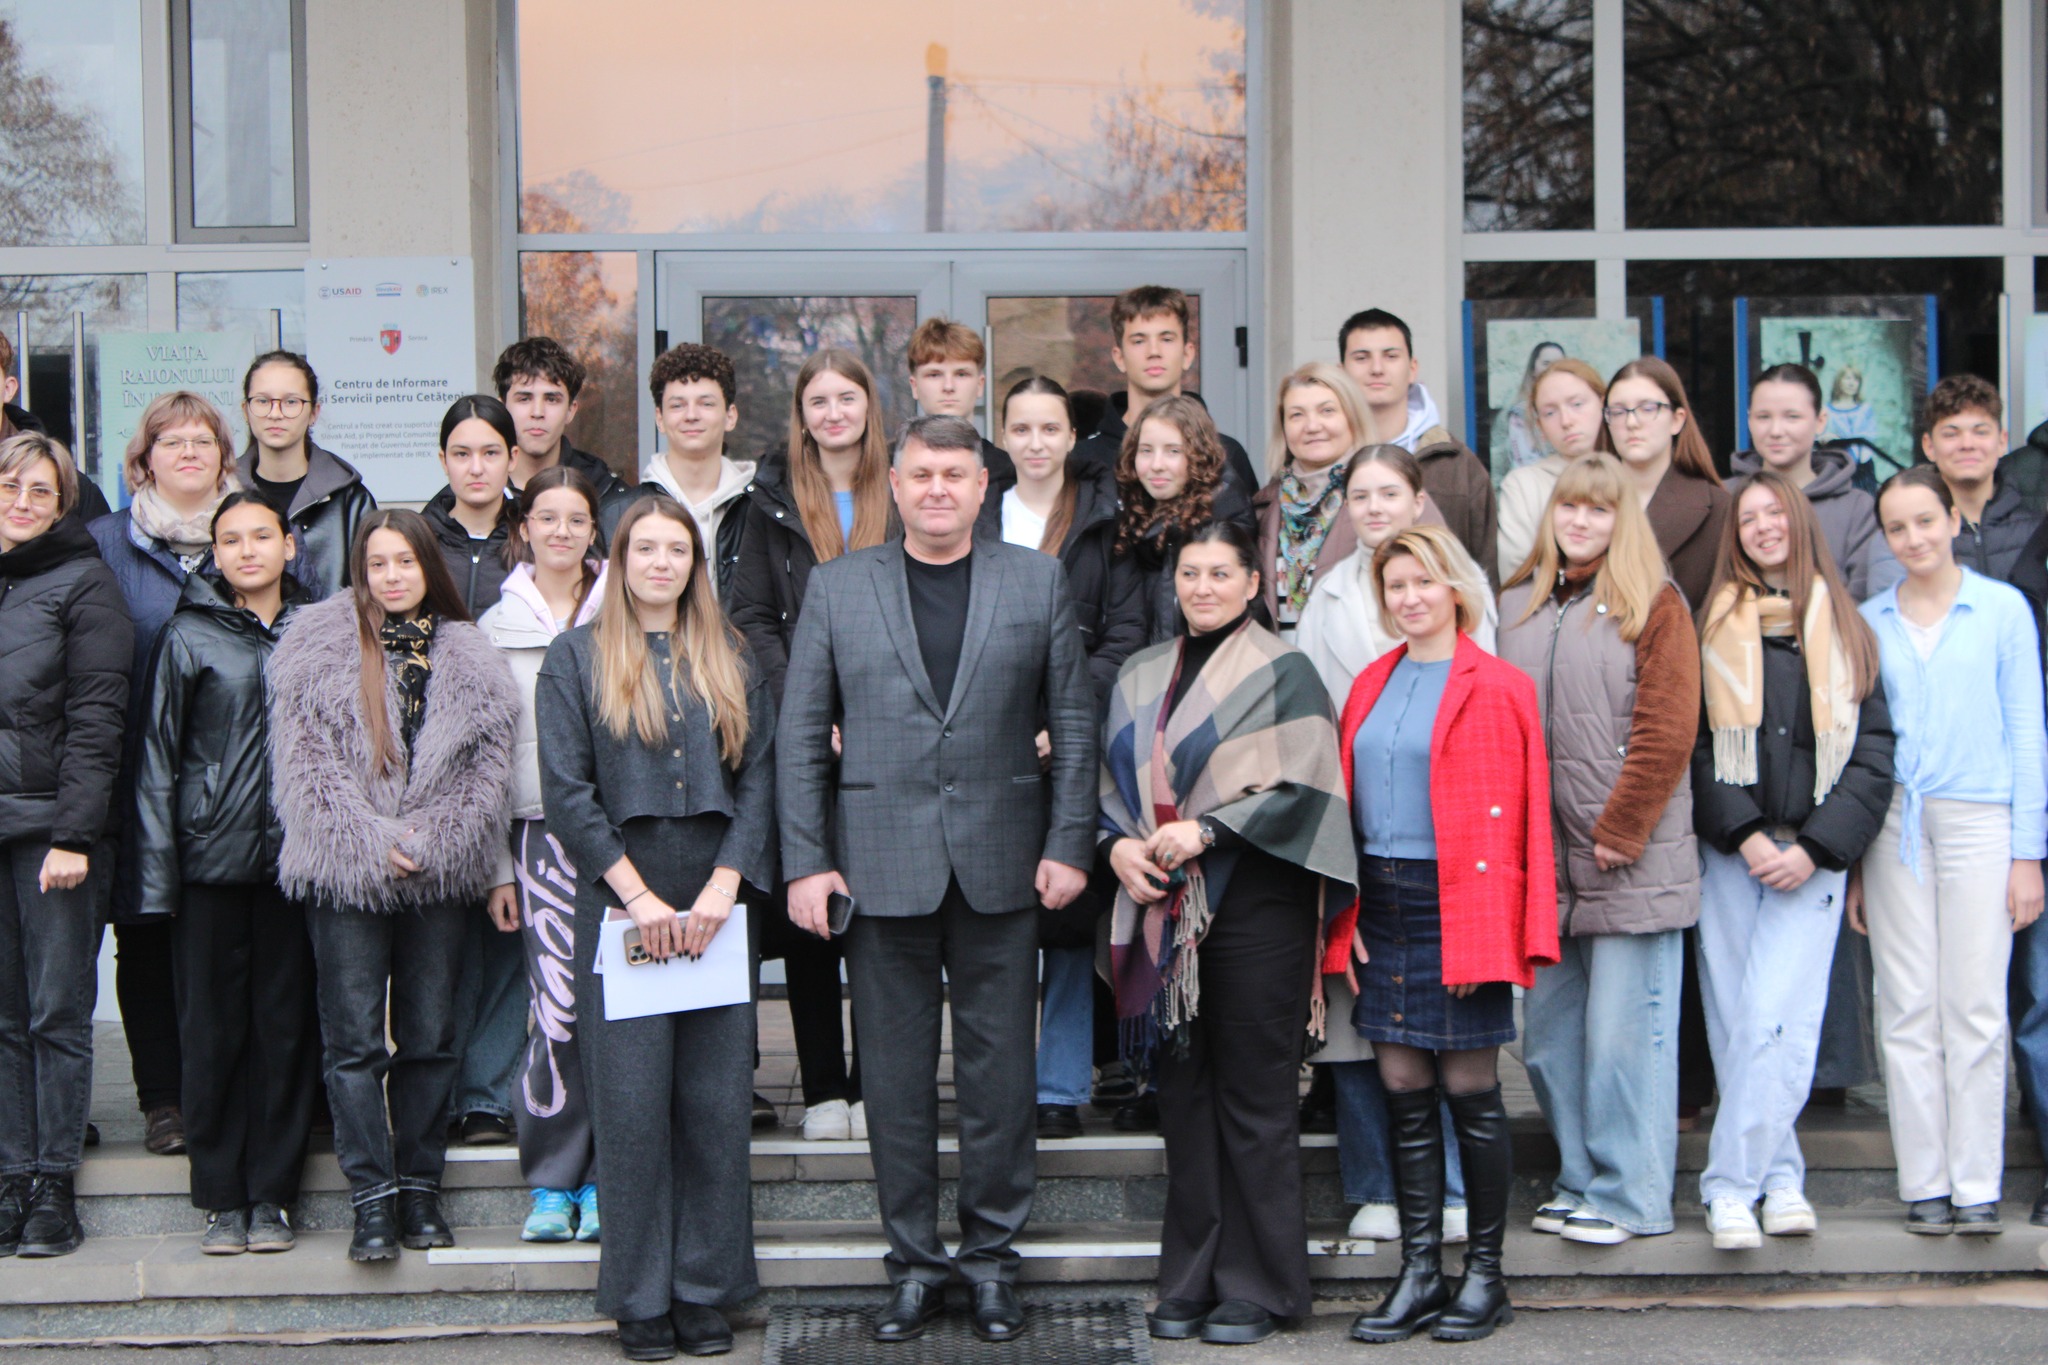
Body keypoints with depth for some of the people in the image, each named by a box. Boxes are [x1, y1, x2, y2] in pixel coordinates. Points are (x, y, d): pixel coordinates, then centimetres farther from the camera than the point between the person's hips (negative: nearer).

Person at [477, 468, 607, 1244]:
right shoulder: (497, 626, 9)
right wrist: (498, 867, 5)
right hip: (539, 832, 0)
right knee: (557, 1008, -8)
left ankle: (602, 1180, 9)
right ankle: (552, 1181, 4)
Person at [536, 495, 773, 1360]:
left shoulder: (731, 663, 13)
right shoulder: (577, 658, 5)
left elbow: (758, 781, 7)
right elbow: (567, 790, -3)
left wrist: (722, 888, -7)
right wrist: (639, 896, -10)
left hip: (715, 911, 2)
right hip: (620, 908, -2)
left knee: (715, 1102, 2)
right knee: (633, 1105, -2)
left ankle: (706, 1289, 11)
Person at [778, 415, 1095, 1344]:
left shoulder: (1037, 581, 7)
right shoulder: (838, 587, 7)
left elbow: (1073, 724, 6)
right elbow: (801, 736, 4)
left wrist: (1068, 844, -2)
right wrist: (805, 863, -3)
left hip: (1002, 867, 0)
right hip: (882, 868, 0)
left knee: (1000, 1069, 5)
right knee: (896, 1075, 5)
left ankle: (991, 1254, 18)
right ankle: (915, 1260, 17)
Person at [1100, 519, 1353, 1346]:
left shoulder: (1282, 673, -1)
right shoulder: (1141, 677, 16)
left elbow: (1305, 788, -9)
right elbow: (1111, 777, 17)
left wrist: (1206, 830, -15)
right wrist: (1117, 843, -3)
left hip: (1253, 901, -5)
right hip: (1162, 908, 5)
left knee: (1253, 1094, -2)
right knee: (1183, 1092, 7)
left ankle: (1255, 1286, 7)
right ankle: (1190, 1278, 15)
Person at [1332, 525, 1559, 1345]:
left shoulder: (1496, 689, -4)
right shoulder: (1371, 686, 14)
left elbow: (1510, 822, -8)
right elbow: (1345, 806, 13)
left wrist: (1486, 934, -14)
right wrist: (1345, 920, 4)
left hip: (1456, 906, -5)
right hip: (1381, 906, 5)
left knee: (1469, 1090, 1)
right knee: (1403, 1091, 7)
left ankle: (1484, 1275, 12)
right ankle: (1419, 1274, 14)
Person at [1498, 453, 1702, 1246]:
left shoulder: (1652, 606, -2)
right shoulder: (1518, 605, 14)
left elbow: (1667, 732, -9)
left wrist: (1616, 833, -12)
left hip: (1628, 862, -5)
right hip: (1539, 859, 6)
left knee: (1623, 1033, -3)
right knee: (1549, 1034, 10)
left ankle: (1629, 1196, 7)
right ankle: (1580, 1181, 23)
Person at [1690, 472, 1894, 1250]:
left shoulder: (1846, 632, 8)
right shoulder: (1713, 630, 8)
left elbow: (1874, 755, 4)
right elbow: (1694, 747, 2)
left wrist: (1814, 848, -7)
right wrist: (1745, 836, -9)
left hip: (1812, 857, -1)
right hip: (1728, 855, 1)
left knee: (1773, 1018, -11)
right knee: (1734, 1021, 0)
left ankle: (1731, 1185, -7)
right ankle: (1781, 1177, 11)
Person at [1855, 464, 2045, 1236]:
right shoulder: (1868, 621, 10)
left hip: (1978, 821, -2)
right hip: (1893, 824, 2)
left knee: (1975, 1008, -3)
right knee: (1908, 1010, 2)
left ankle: (1977, 1187, 4)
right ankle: (1924, 1183, 9)